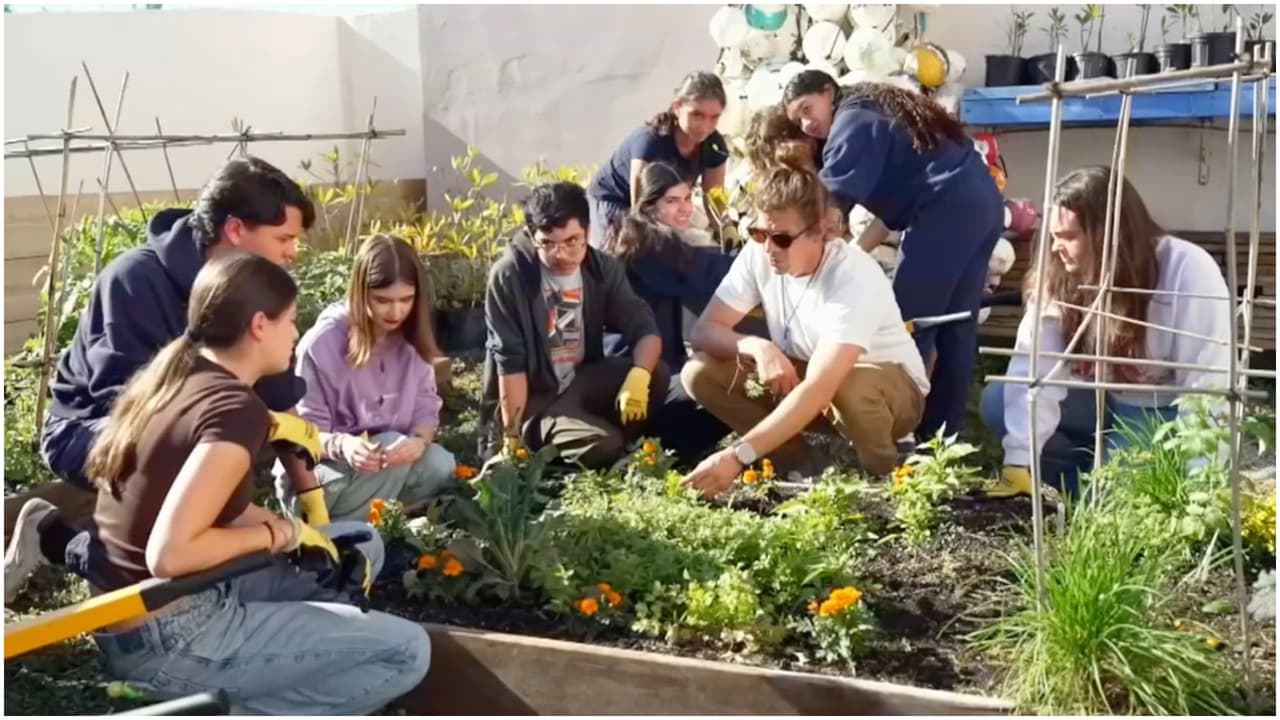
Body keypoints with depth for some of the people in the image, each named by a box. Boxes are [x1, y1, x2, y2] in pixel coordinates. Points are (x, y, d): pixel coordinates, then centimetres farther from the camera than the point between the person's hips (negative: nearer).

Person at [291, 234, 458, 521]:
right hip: (318, 475, -5)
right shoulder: (323, 343, -18)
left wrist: (419, 440, -30)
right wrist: (341, 445, -40)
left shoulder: (412, 341, -2)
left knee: (441, 466, -22)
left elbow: (426, 409, -5)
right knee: (395, 445, -31)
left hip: (392, 462, 5)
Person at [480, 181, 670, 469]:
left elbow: (645, 329, -8)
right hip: (531, 400, -5)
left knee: (656, 375, -18)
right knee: (602, 445, -29)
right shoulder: (509, 275, -18)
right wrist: (512, 437, -18)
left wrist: (639, 375, -30)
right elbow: (509, 362, -18)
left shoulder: (603, 268, -4)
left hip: (581, 384, 6)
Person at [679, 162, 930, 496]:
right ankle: (800, 467, -4)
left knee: (848, 386, -42)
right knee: (699, 372, -16)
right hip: (801, 378, 5)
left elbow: (818, 390, -43)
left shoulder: (853, 279, -33)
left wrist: (738, 455, -51)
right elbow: (704, 330, -11)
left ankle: (881, 475, -9)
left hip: (895, 388, -5)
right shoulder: (758, 254, -16)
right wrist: (758, 346, -33)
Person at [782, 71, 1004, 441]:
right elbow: (895, 203, 19)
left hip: (948, 209, -10)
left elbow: (831, 208, -12)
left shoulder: (851, 122, -2)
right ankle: (943, 434, 16)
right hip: (984, 201, 10)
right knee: (955, 328, 11)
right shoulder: (878, 112, 25)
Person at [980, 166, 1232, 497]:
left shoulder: (1188, 271, -23)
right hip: (1104, 404, 5)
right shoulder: (1058, 277, -12)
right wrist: (1019, 465, -29)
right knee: (997, 401, -14)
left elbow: (1208, 385, -24)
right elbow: (1034, 367, -21)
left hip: (1169, 415, -5)